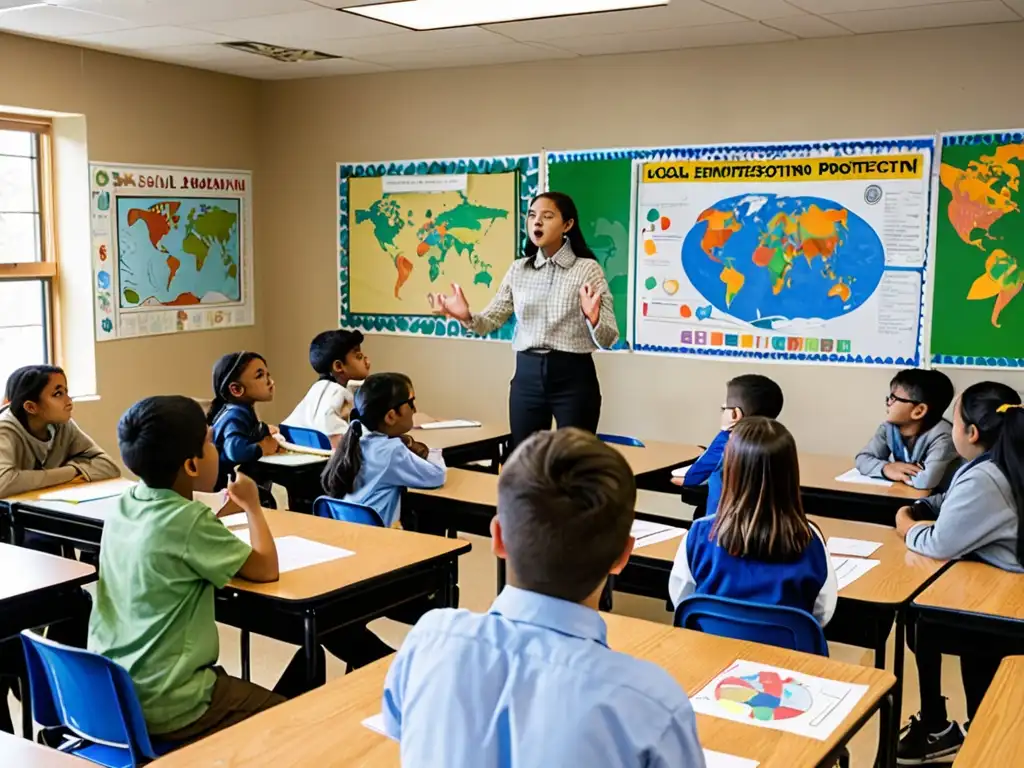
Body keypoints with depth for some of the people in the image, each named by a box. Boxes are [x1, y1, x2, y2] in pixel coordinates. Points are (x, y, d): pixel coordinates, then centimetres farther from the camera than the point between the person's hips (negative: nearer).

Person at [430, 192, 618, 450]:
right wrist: (466, 317, -15)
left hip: (573, 376, -4)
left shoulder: (588, 269, -5)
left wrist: (593, 319, -31)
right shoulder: (518, 270, 8)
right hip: (527, 376, 4)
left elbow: (607, 340, -9)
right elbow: (491, 321, 6)